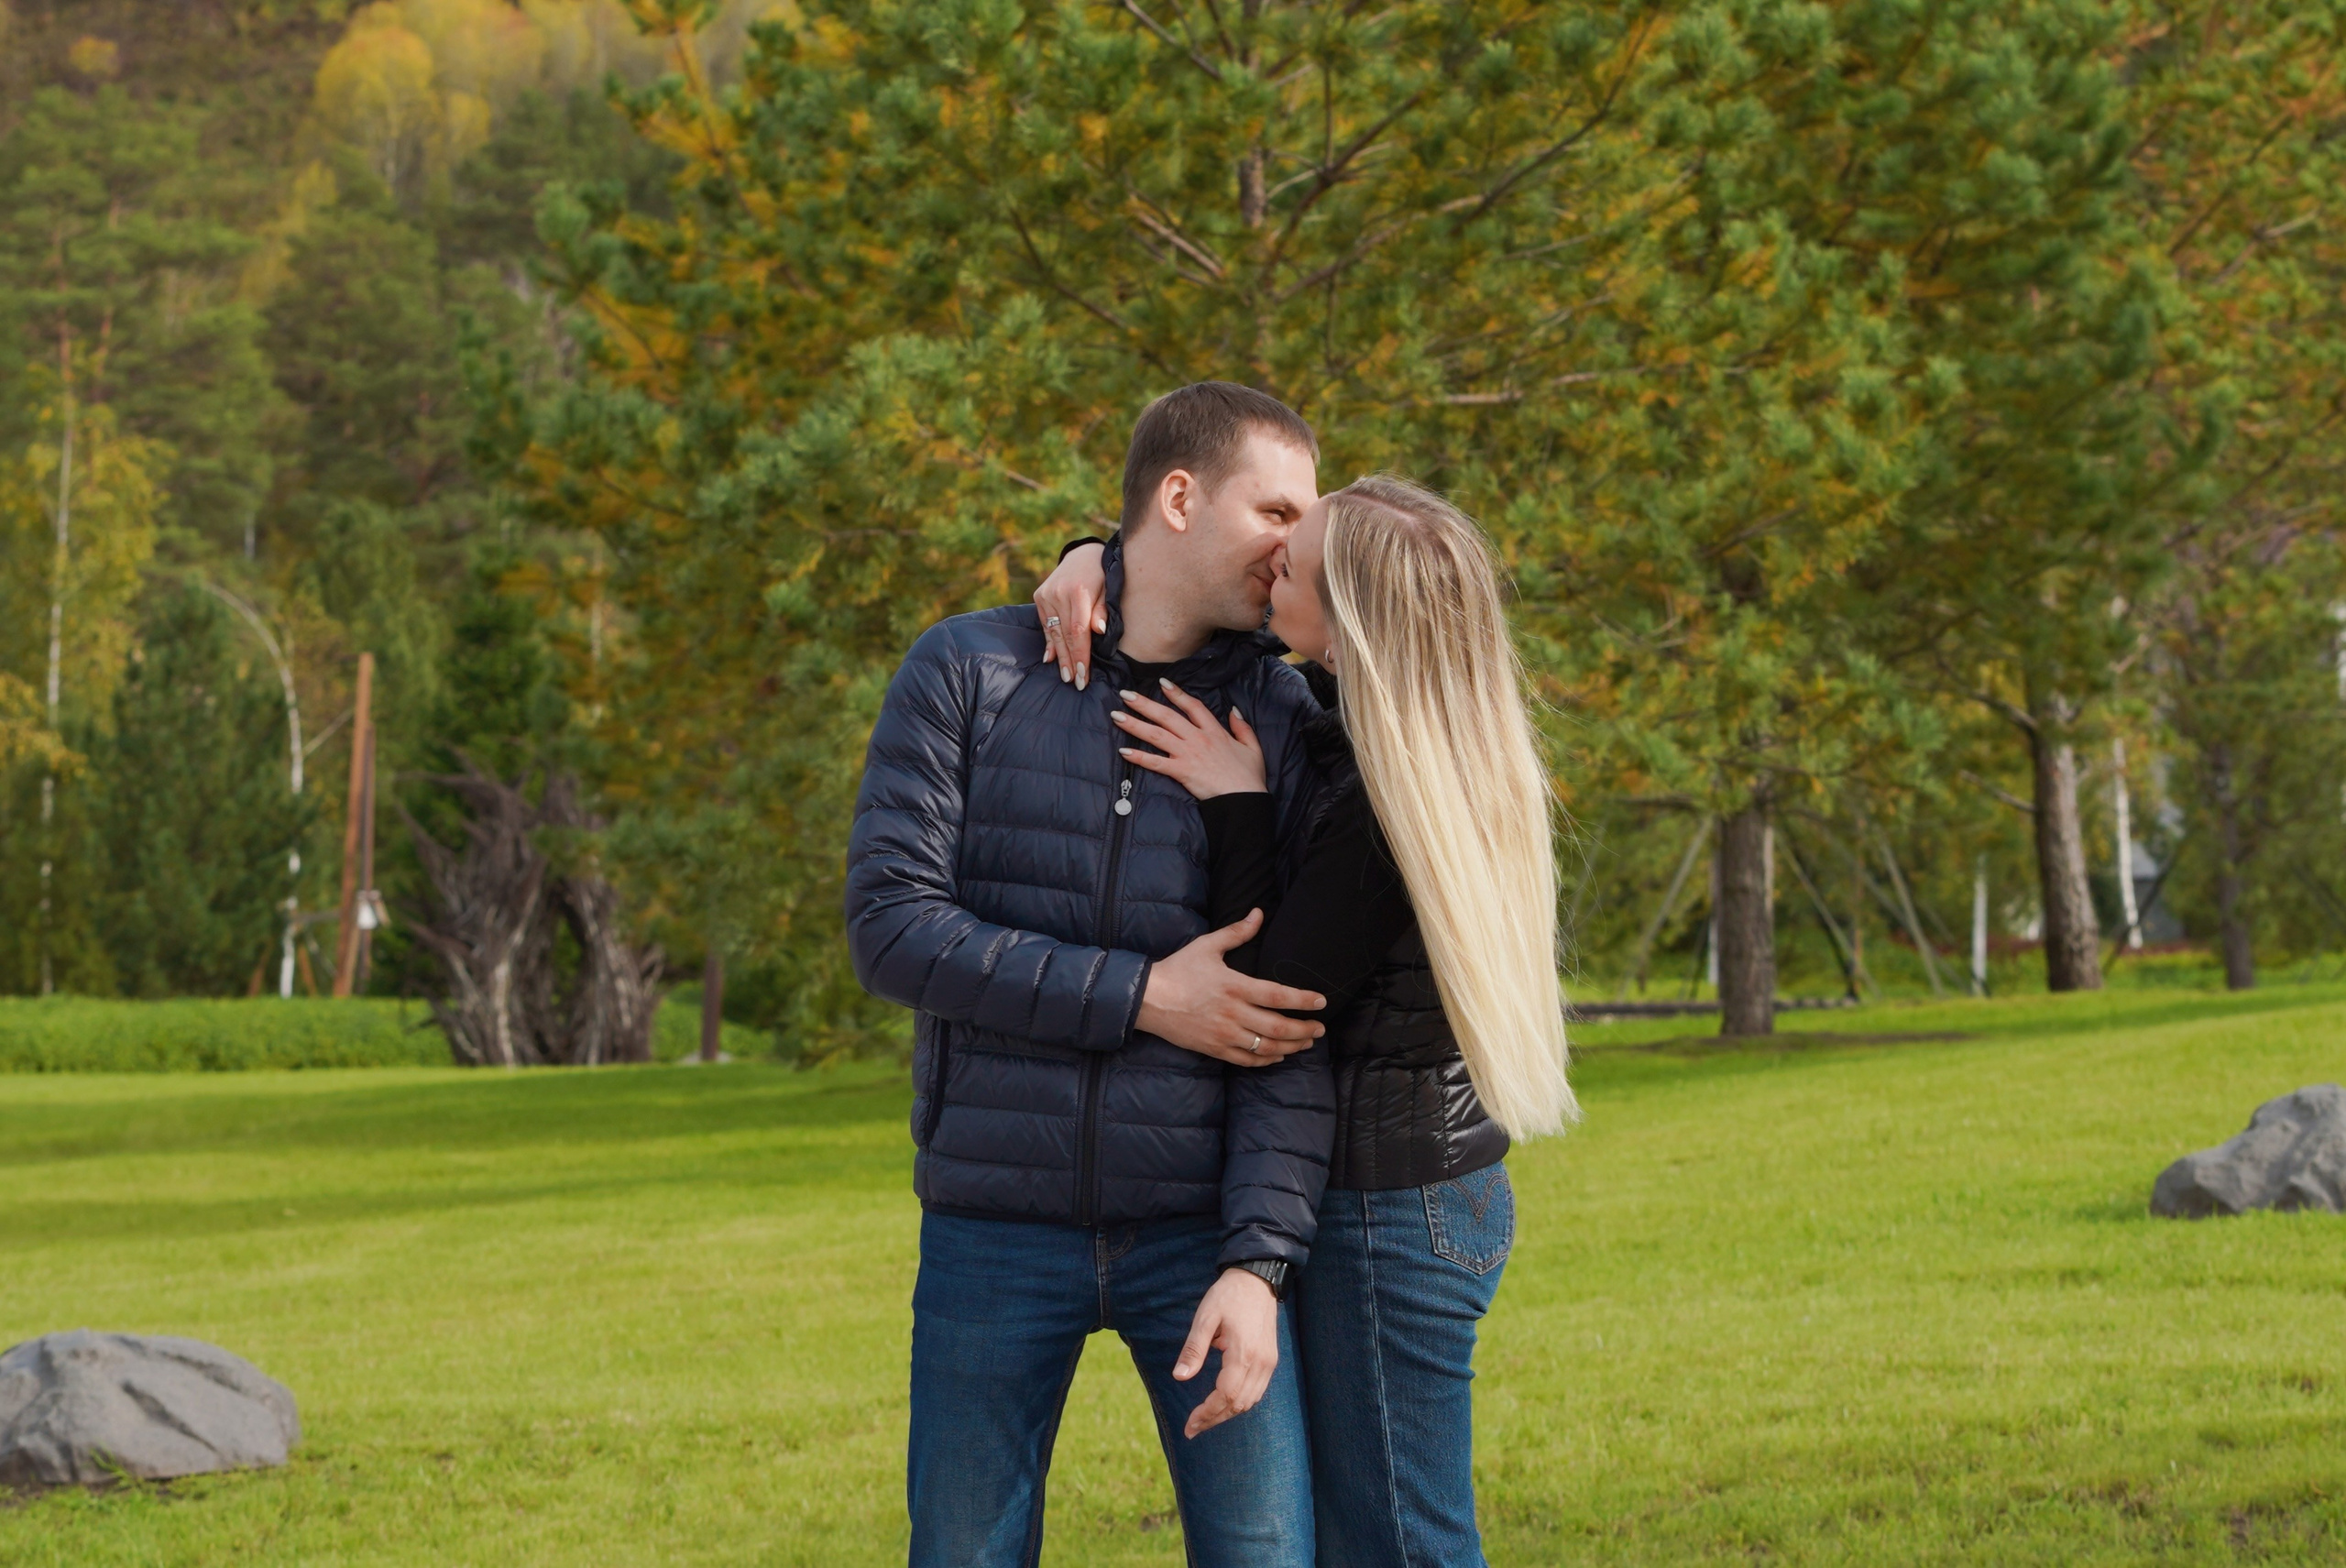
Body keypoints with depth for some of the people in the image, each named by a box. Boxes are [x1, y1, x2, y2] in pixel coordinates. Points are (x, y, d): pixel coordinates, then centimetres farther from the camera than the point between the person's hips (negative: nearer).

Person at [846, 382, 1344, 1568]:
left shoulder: (1283, 718, 3)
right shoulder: (968, 673, 0)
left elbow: (1293, 1027, -4)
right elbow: (890, 925, -10)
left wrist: (1259, 1260, -15)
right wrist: (1142, 995, -15)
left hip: (1198, 1232, 1)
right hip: (993, 1233, 0)